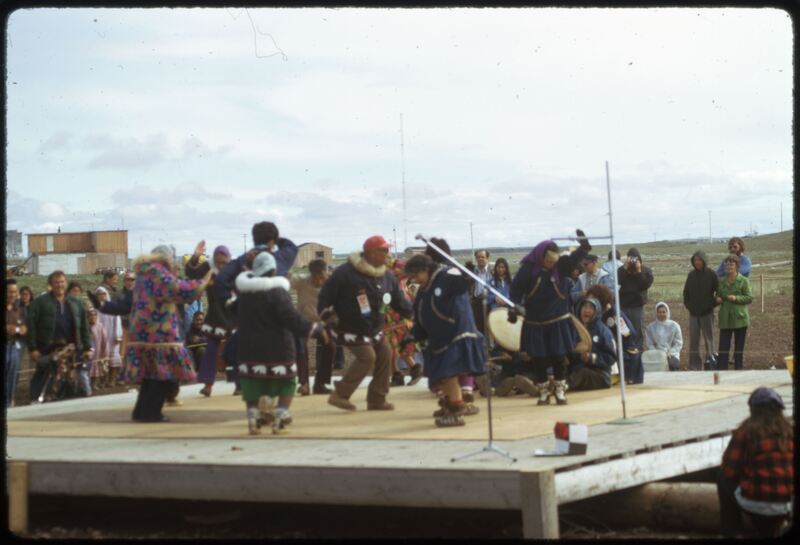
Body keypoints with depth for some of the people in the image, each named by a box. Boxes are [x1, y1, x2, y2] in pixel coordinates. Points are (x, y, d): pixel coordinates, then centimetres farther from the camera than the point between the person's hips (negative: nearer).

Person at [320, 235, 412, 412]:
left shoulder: (387, 276, 1)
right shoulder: (347, 272, -20)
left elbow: (398, 299, 10)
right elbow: (327, 291, -15)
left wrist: (411, 313, 0)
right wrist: (326, 313, -19)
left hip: (374, 329, 8)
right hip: (350, 329, -8)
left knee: (385, 354, 1)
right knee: (367, 356, -19)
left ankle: (377, 399, 13)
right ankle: (339, 394, -8)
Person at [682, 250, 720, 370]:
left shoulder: (711, 274, -5)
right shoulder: (691, 275, 7)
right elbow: (686, 291, 15)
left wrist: (714, 303, -6)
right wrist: (687, 303, 4)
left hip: (707, 313, -4)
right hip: (693, 313, 4)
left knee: (708, 339, 0)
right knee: (693, 341, 5)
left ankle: (710, 359, 4)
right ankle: (694, 368, 8)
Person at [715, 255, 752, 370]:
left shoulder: (743, 281, -1)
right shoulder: (721, 282, 11)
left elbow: (749, 298, -5)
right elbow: (717, 296, 22)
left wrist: (736, 298, -19)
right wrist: (718, 299, -1)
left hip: (739, 318, -3)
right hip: (725, 319, 3)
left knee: (739, 348, 4)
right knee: (723, 347, -3)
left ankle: (738, 369, 10)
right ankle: (721, 369, -1)